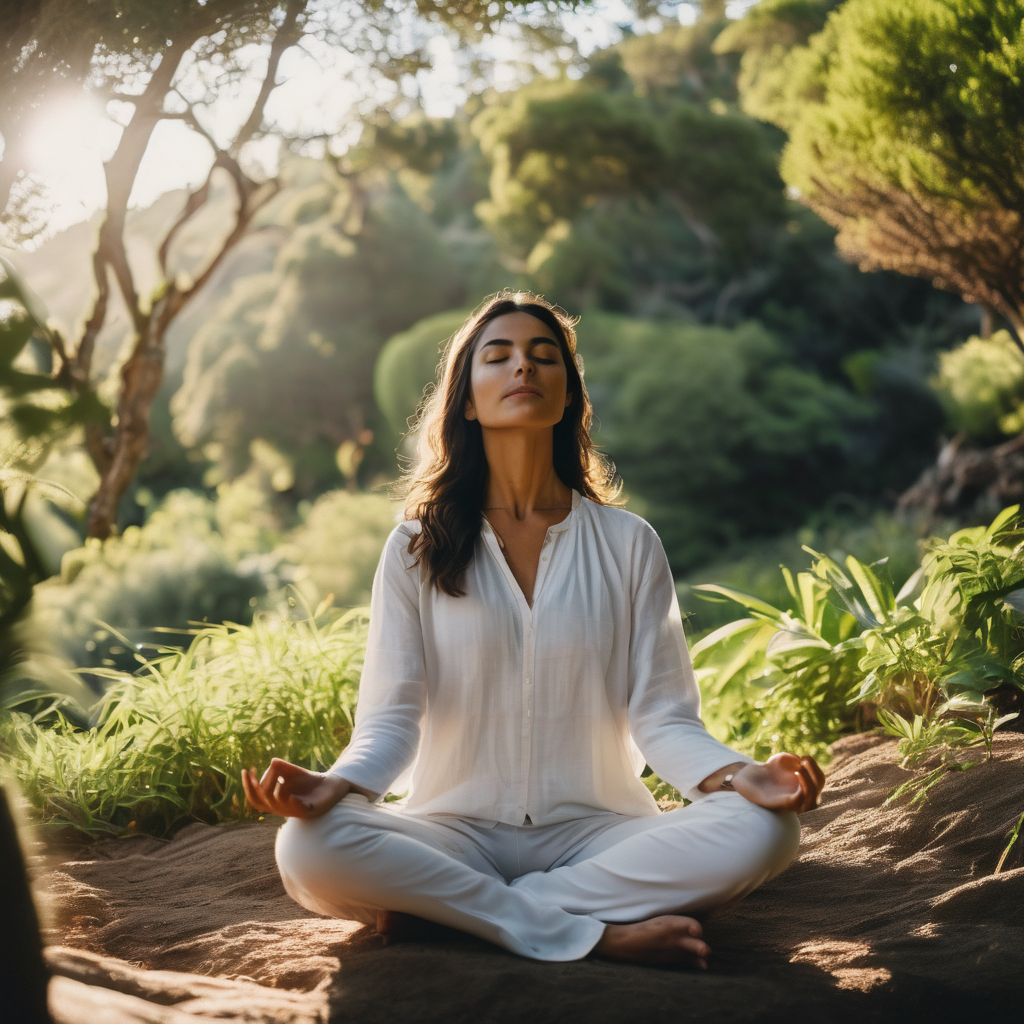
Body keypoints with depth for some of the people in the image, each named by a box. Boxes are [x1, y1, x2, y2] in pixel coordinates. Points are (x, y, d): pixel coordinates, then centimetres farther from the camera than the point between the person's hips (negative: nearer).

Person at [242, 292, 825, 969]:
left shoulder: (627, 544, 7)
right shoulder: (417, 549, 5)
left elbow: (662, 718, 1)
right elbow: (392, 718, -1)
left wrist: (739, 775, -20)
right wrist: (336, 784, -23)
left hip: (594, 830, 2)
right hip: (454, 831, -1)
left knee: (763, 830, -27)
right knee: (308, 848, -30)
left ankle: (442, 909, -22)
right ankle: (593, 932, -24)